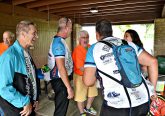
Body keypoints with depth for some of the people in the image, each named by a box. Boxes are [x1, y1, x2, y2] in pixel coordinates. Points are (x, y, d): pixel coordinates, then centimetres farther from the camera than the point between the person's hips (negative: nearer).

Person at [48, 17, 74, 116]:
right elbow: (61, 67, -28)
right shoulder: (59, 42, -23)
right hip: (60, 80, -10)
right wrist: (69, 87, -26)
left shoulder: (58, 40, 9)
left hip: (60, 78, 10)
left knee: (61, 105, 27)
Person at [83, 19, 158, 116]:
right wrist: (153, 89, 15)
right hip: (143, 102, 5)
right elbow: (152, 61, 7)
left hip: (117, 106, -4)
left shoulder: (94, 48, 2)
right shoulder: (128, 44, 11)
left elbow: (88, 81, -3)